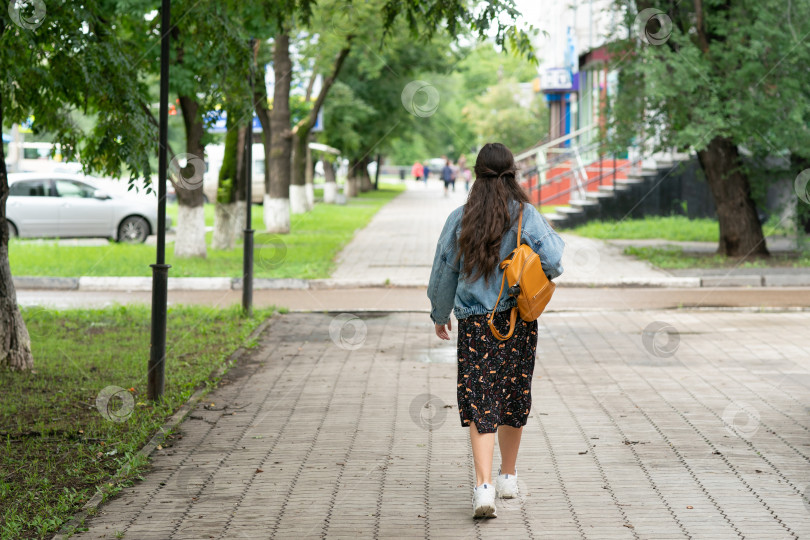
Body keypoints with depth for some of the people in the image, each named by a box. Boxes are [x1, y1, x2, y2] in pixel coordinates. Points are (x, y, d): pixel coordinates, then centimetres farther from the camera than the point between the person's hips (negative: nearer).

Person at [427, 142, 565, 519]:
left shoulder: (460, 219, -3)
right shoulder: (526, 216, -7)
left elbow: (444, 271, 5)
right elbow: (553, 261, -13)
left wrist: (440, 315, 20)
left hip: (474, 322, -1)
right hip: (517, 319, 1)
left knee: (479, 404, -2)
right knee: (514, 397, 17)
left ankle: (484, 485, -17)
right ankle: (508, 477, 31)